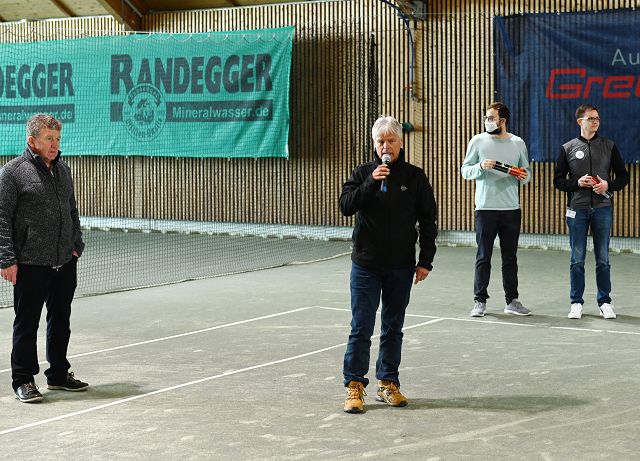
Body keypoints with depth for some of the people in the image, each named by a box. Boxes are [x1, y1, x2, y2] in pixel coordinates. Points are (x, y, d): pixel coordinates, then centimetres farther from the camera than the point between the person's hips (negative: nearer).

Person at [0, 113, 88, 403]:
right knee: (27, 323, 2)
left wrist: (76, 245, 13)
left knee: (61, 321, 15)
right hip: (30, 265, -6)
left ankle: (59, 374, 28)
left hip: (65, 263, 7)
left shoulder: (62, 170, 14)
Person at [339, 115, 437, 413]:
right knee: (361, 328, -1)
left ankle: (388, 384, 20)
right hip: (366, 265, -1)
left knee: (393, 329, 10)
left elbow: (428, 221, 5)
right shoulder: (363, 173, 3)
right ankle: (354, 386, 5)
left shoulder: (415, 177, 3)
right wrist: (371, 183, -22)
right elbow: (345, 206, -11)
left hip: (401, 268, 1)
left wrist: (425, 261, 0)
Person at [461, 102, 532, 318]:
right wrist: (481, 167, -17)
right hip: (485, 208, -2)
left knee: (510, 257, 9)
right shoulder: (478, 141, 1)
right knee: (483, 257, 0)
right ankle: (480, 301, 8)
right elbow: (465, 170, 1)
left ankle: (512, 301, 17)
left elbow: (527, 171, 14)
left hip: (512, 209, 2)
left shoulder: (518, 143, 7)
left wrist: (524, 176, -8)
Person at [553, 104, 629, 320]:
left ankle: (605, 302, 14)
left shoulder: (609, 146, 7)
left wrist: (608, 185, -9)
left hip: (602, 209, 1)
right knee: (577, 260, 3)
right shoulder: (568, 148, 4)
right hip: (577, 210, -1)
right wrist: (577, 183, -13)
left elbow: (623, 176, 9)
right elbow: (558, 180, 5)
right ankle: (576, 302, 11)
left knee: (603, 259, 5)